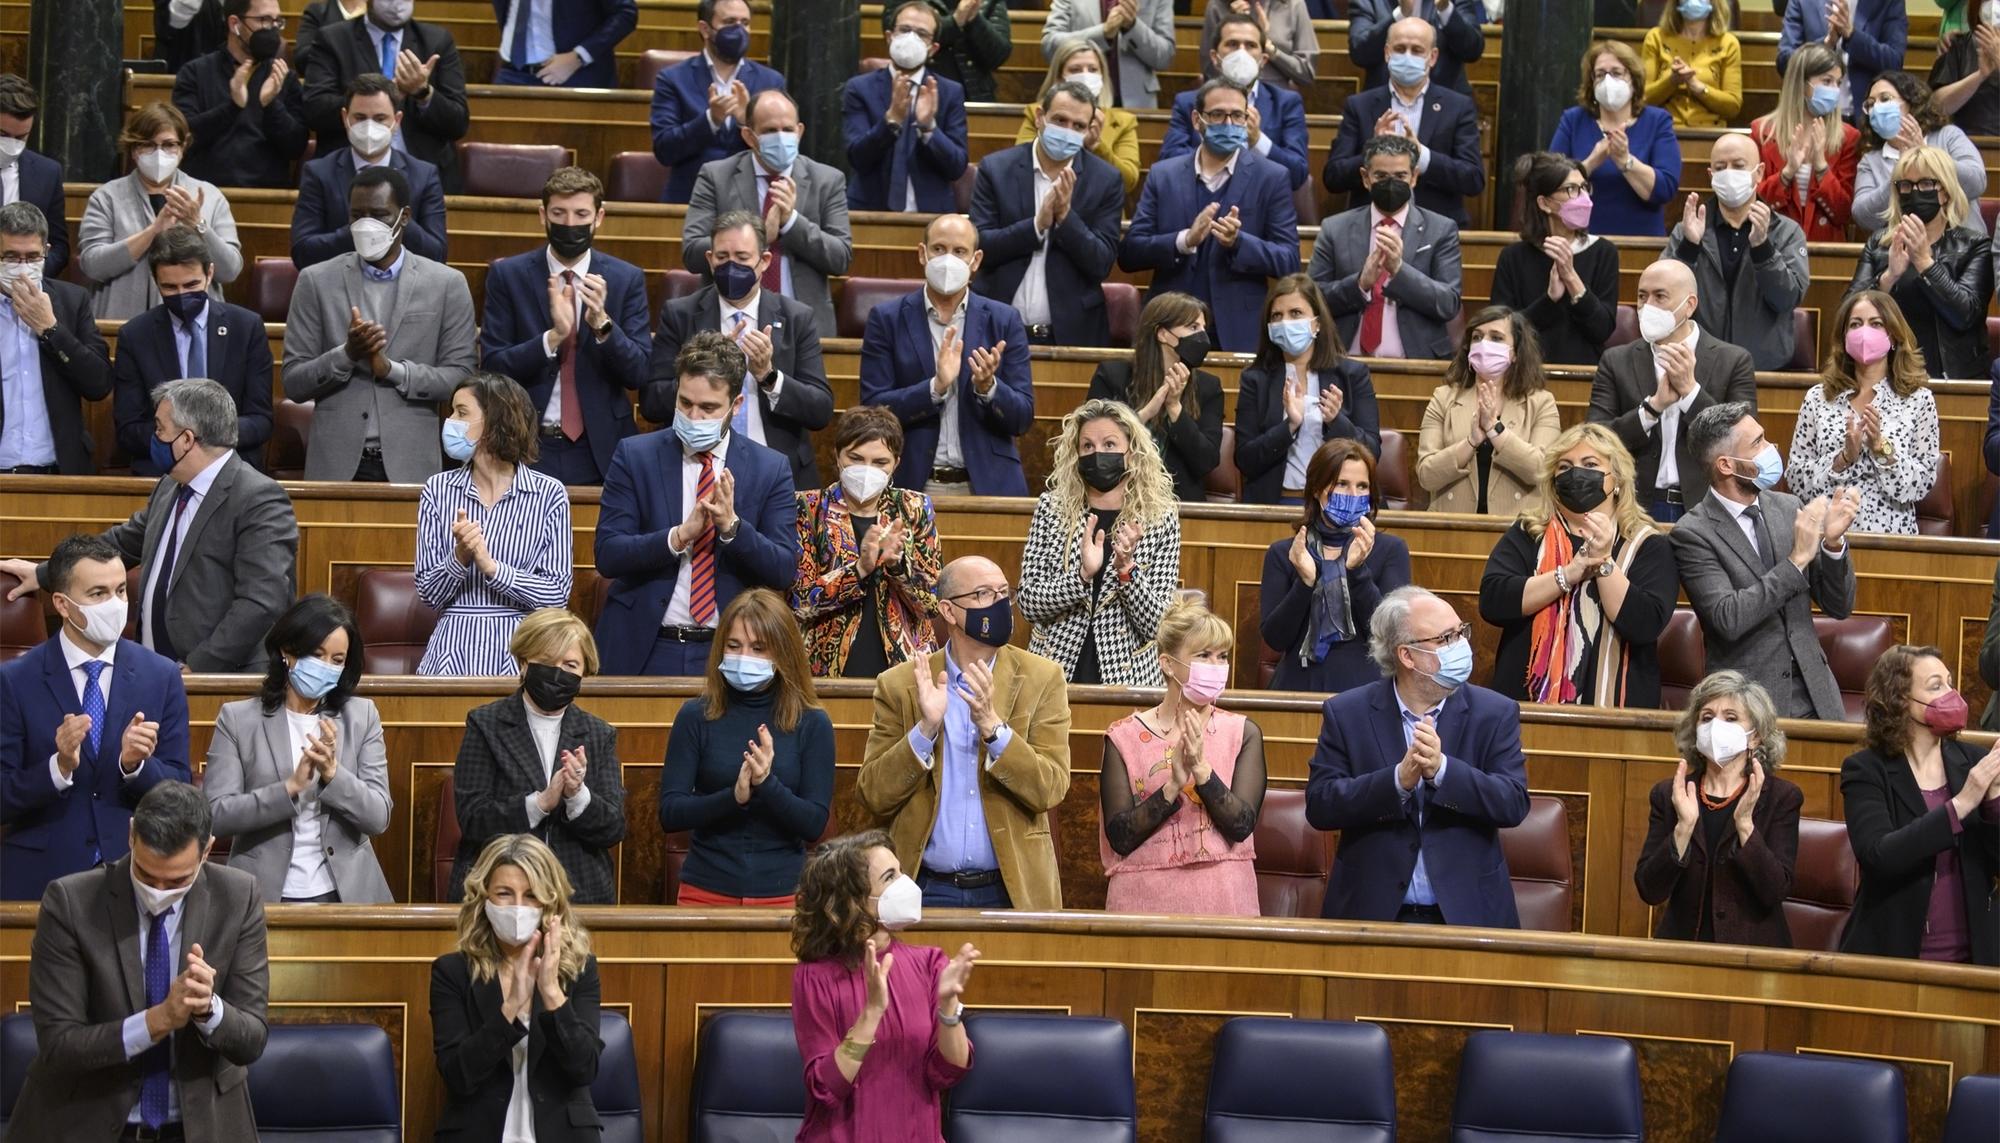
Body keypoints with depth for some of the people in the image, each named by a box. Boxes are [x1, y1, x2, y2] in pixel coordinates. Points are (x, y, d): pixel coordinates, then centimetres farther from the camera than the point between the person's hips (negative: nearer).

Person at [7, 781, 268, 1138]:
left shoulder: (238, 898, -5)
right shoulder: (70, 903, -11)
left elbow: (251, 1043, -3)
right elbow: (57, 1044, -13)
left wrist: (207, 1007, -24)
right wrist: (159, 1019, -25)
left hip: (201, 1123, 3)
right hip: (87, 1127, -3)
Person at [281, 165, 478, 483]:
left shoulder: (447, 285, 4)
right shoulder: (316, 282, 6)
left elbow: (460, 378, 1)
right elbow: (293, 383, 4)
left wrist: (391, 369, -13)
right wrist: (346, 355, -14)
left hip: (411, 467, 0)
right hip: (336, 466, 0)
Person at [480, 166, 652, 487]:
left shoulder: (627, 279, 1)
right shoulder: (507, 276, 0)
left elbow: (638, 374, -4)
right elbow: (492, 366, -7)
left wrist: (602, 323, -22)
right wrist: (553, 336, -22)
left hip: (600, 451, 1)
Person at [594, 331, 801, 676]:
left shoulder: (770, 469, 2)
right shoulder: (635, 455, 1)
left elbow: (785, 571, -3)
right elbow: (607, 555, -7)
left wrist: (732, 526, -19)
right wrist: (680, 535, -21)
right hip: (643, 650, 0)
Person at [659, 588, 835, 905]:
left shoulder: (812, 724, -3)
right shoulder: (696, 716, -2)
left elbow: (814, 825, -7)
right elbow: (670, 814, -8)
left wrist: (767, 785, -24)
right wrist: (734, 797, -23)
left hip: (783, 893, 0)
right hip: (706, 891, 0)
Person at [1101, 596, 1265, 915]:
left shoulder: (1242, 733, 3)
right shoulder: (1124, 737, -1)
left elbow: (1241, 825, -9)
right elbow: (1120, 837, -9)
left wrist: (1201, 769, -21)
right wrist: (1173, 786, -20)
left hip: (1223, 900, 1)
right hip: (1145, 898, -1)